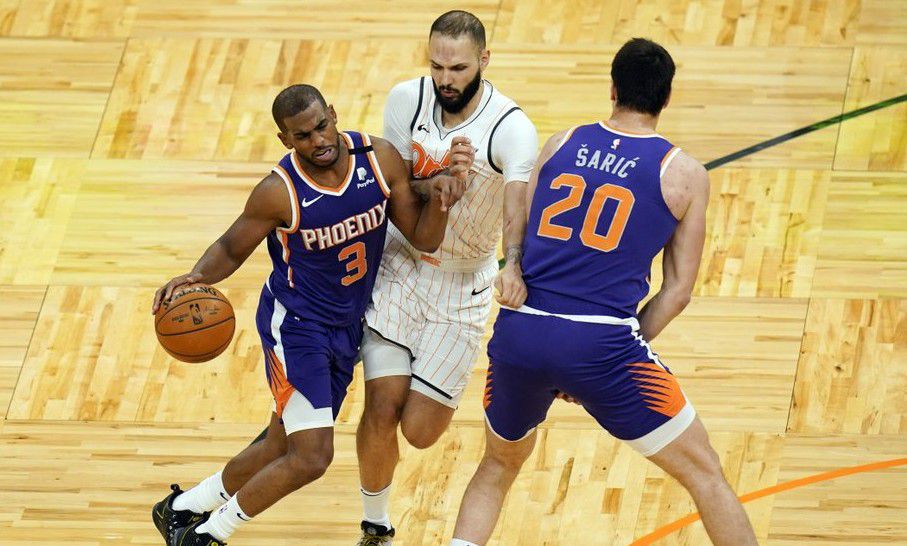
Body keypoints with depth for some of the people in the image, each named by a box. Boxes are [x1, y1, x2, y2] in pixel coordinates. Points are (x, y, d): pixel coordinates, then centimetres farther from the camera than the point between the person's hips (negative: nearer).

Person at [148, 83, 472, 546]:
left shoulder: (379, 158, -11)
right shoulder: (280, 193, -22)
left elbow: (423, 238, -4)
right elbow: (231, 249, -7)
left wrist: (441, 200, -25)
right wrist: (197, 277, -28)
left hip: (346, 326, 6)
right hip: (294, 325, -6)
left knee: (282, 447, 16)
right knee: (311, 456, -15)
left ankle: (184, 508, 38)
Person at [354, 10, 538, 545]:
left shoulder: (511, 128, -21)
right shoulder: (406, 100, -9)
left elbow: (519, 200, -37)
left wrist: (515, 262, -57)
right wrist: (435, 184, -23)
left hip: (464, 284, -2)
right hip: (401, 265, 2)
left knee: (420, 430, -4)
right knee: (382, 409, -8)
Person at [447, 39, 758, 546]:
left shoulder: (561, 144, 13)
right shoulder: (684, 174, 5)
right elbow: (678, 290, 5)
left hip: (520, 333, 3)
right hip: (601, 342, -3)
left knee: (498, 467, 29)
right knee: (705, 474, 11)